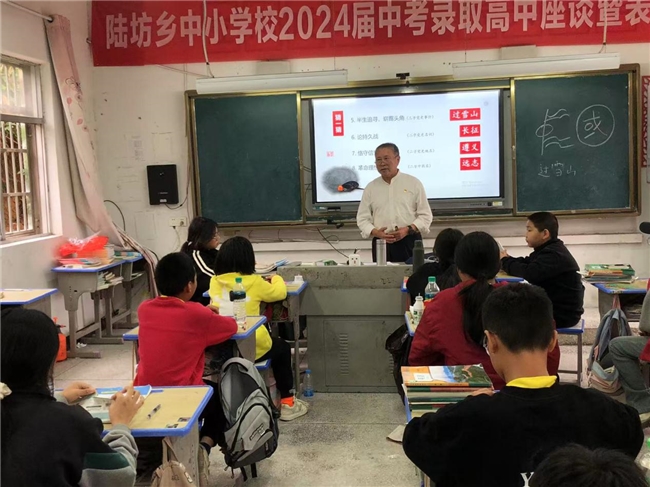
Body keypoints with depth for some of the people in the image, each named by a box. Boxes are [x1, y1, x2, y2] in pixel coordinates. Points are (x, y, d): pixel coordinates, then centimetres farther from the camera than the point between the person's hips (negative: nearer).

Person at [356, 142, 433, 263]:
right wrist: (376, 232, -11)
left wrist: (408, 229, -13)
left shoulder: (413, 183, 5)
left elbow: (426, 215, 3)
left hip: (409, 242, -1)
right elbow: (363, 218, 9)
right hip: (381, 243, 1)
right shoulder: (370, 188, 10)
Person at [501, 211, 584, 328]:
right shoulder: (549, 250, 11)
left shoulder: (553, 255, -24)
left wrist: (505, 262, -23)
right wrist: (507, 259, -15)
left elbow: (529, 273, -38)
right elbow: (526, 263, 6)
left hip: (563, 314, -10)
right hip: (553, 307, 10)